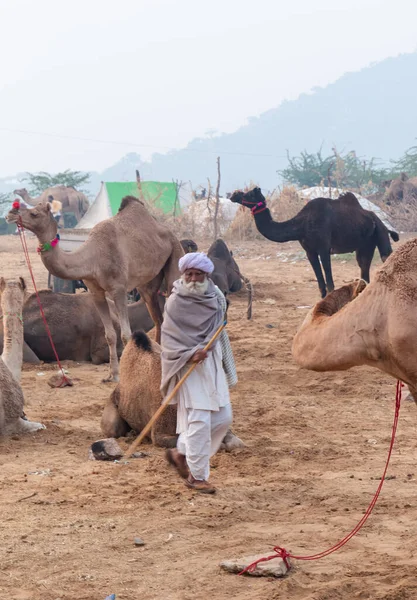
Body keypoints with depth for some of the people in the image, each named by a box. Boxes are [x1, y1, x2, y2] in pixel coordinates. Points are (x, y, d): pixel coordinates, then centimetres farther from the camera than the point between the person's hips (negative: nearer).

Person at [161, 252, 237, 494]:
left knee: (223, 417, 7)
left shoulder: (216, 298, 7)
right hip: (190, 367, -7)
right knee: (199, 421, -10)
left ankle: (181, 452, 24)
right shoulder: (176, 302, -10)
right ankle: (197, 476, 0)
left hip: (213, 365, 7)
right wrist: (189, 354, -27)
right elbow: (168, 337, -12)